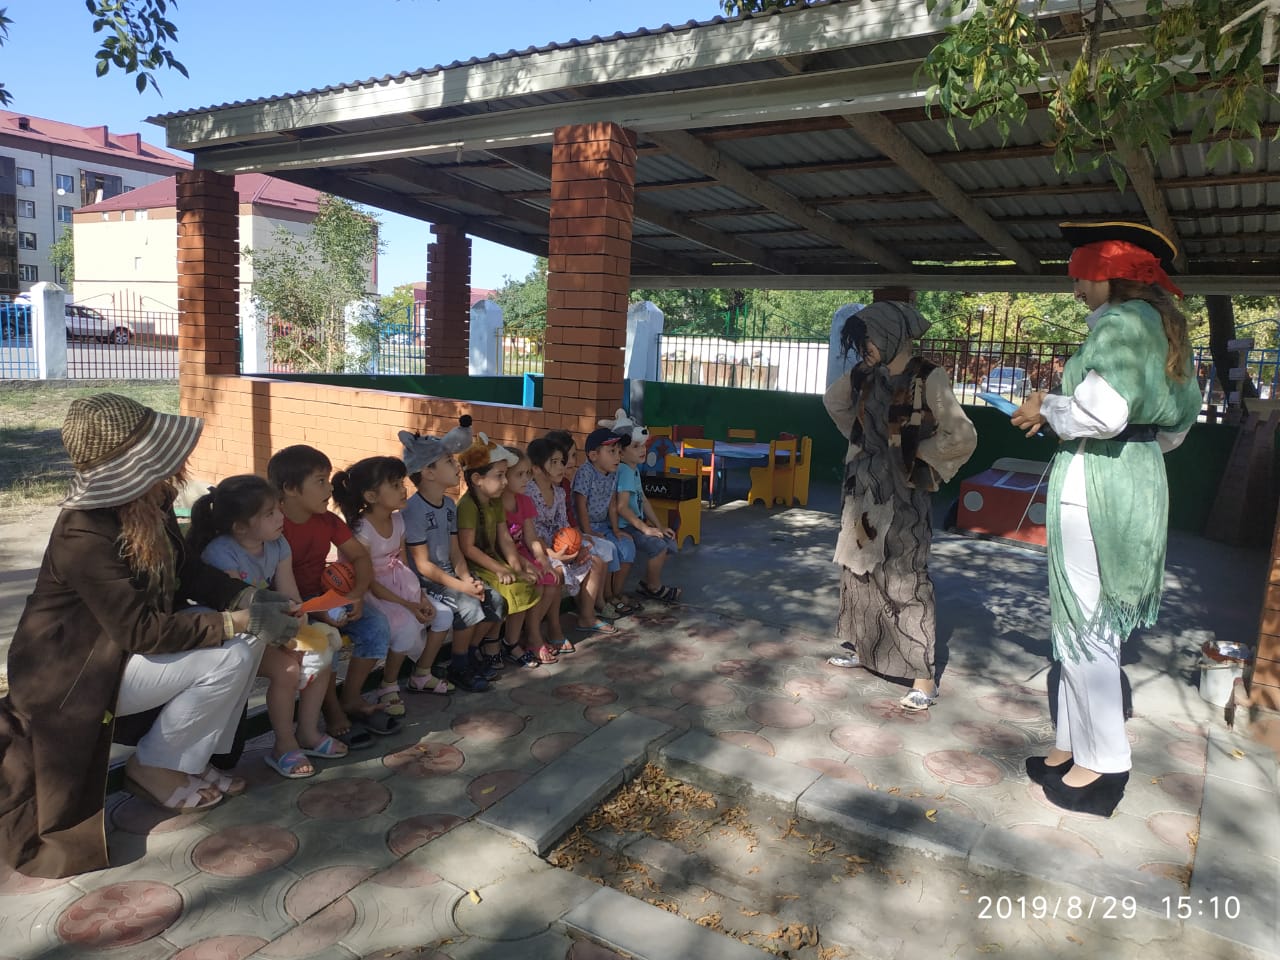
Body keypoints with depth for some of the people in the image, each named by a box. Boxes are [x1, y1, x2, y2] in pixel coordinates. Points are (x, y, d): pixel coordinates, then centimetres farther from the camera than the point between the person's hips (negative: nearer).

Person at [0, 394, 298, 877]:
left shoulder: (149, 505, -7)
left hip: (119, 646, 8)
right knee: (229, 657, -20)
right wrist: (239, 621, -29)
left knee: (240, 638, -5)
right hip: (75, 675, -8)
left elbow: (187, 570, 4)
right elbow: (141, 631, -30)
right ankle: (153, 767, 1)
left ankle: (189, 760, 6)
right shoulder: (83, 536, -31)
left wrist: (249, 598, -13)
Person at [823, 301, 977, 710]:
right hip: (864, 489, 7)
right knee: (858, 568, 15)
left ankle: (924, 678, 1)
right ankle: (864, 649, 33)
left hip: (903, 495, -7)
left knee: (904, 580, -7)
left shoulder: (928, 379, -14)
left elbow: (963, 438, -16)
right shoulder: (865, 376, 4)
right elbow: (834, 401, 23)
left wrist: (916, 452, -8)